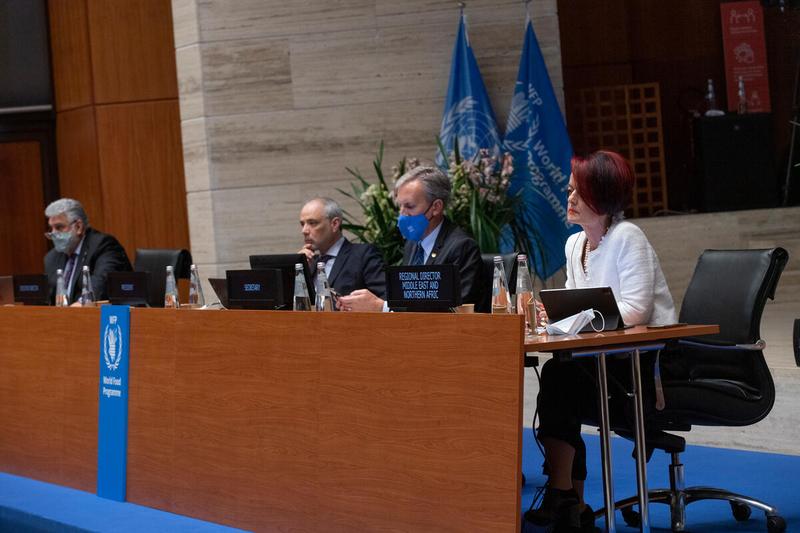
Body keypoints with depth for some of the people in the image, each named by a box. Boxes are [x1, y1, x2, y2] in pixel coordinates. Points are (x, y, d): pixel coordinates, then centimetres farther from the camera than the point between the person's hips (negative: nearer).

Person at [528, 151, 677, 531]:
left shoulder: (627, 237, -10)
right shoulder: (574, 244, 14)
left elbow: (635, 311, -20)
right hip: (611, 357, 7)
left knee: (558, 378, -25)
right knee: (558, 381, -20)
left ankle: (561, 497, -18)